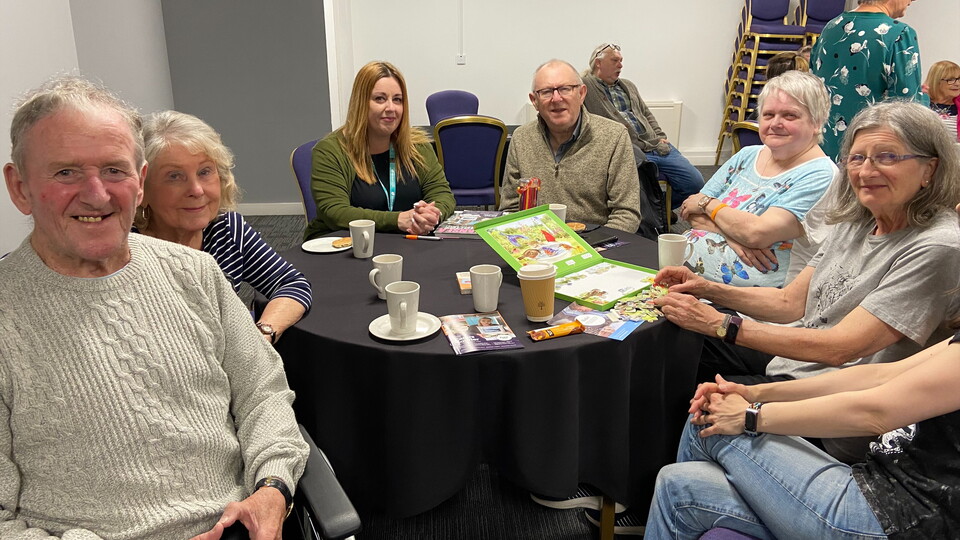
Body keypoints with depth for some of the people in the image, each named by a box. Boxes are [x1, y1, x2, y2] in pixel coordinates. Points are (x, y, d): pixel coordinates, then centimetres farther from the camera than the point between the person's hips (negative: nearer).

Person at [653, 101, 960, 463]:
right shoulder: (857, 222, 5)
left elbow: (839, 348, -27)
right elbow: (791, 302, 7)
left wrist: (720, 324, -29)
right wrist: (710, 290, -8)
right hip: (788, 357, 8)